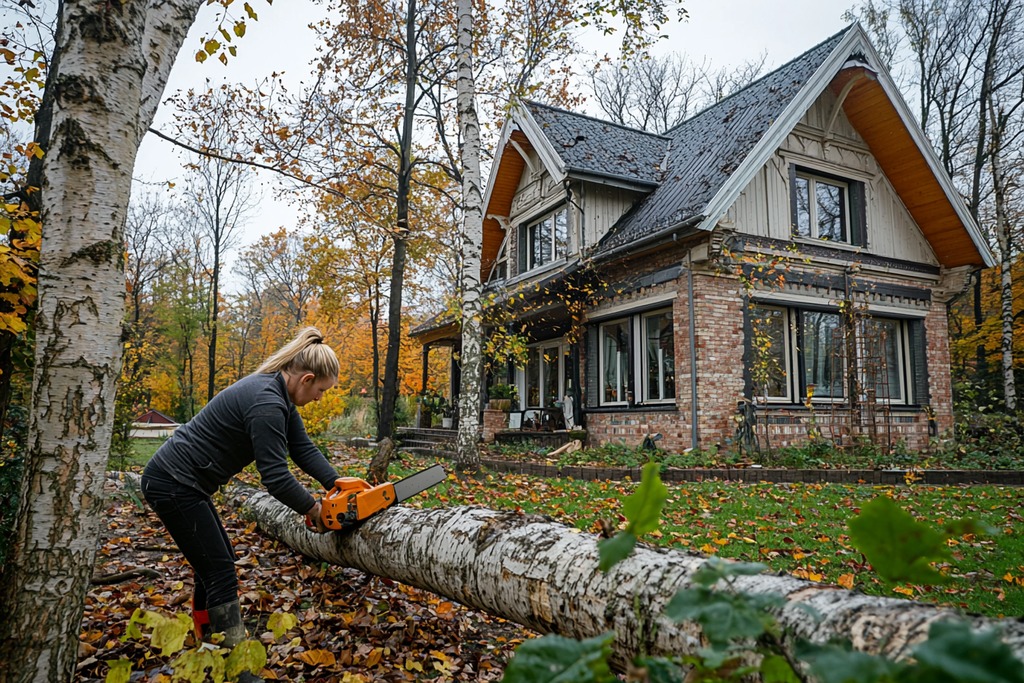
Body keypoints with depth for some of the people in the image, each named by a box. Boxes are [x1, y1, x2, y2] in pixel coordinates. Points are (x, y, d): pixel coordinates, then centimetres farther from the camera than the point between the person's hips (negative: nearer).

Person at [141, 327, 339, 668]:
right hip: (173, 485, -10)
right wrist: (314, 508, -11)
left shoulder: (279, 393, 4)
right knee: (221, 573, -6)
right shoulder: (267, 404, -27)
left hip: (183, 484, 10)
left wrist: (337, 483, -5)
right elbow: (276, 478, -26)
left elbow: (303, 448, 5)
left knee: (215, 565, 18)